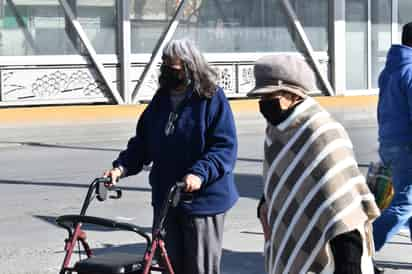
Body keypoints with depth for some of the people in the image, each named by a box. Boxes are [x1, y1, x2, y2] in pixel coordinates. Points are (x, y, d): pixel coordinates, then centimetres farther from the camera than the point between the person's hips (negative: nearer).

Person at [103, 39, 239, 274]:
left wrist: (199, 174, -29)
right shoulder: (161, 100, 10)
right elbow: (141, 143, 13)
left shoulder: (212, 98, -9)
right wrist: (122, 166, -3)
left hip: (203, 200, -6)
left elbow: (225, 147, -16)